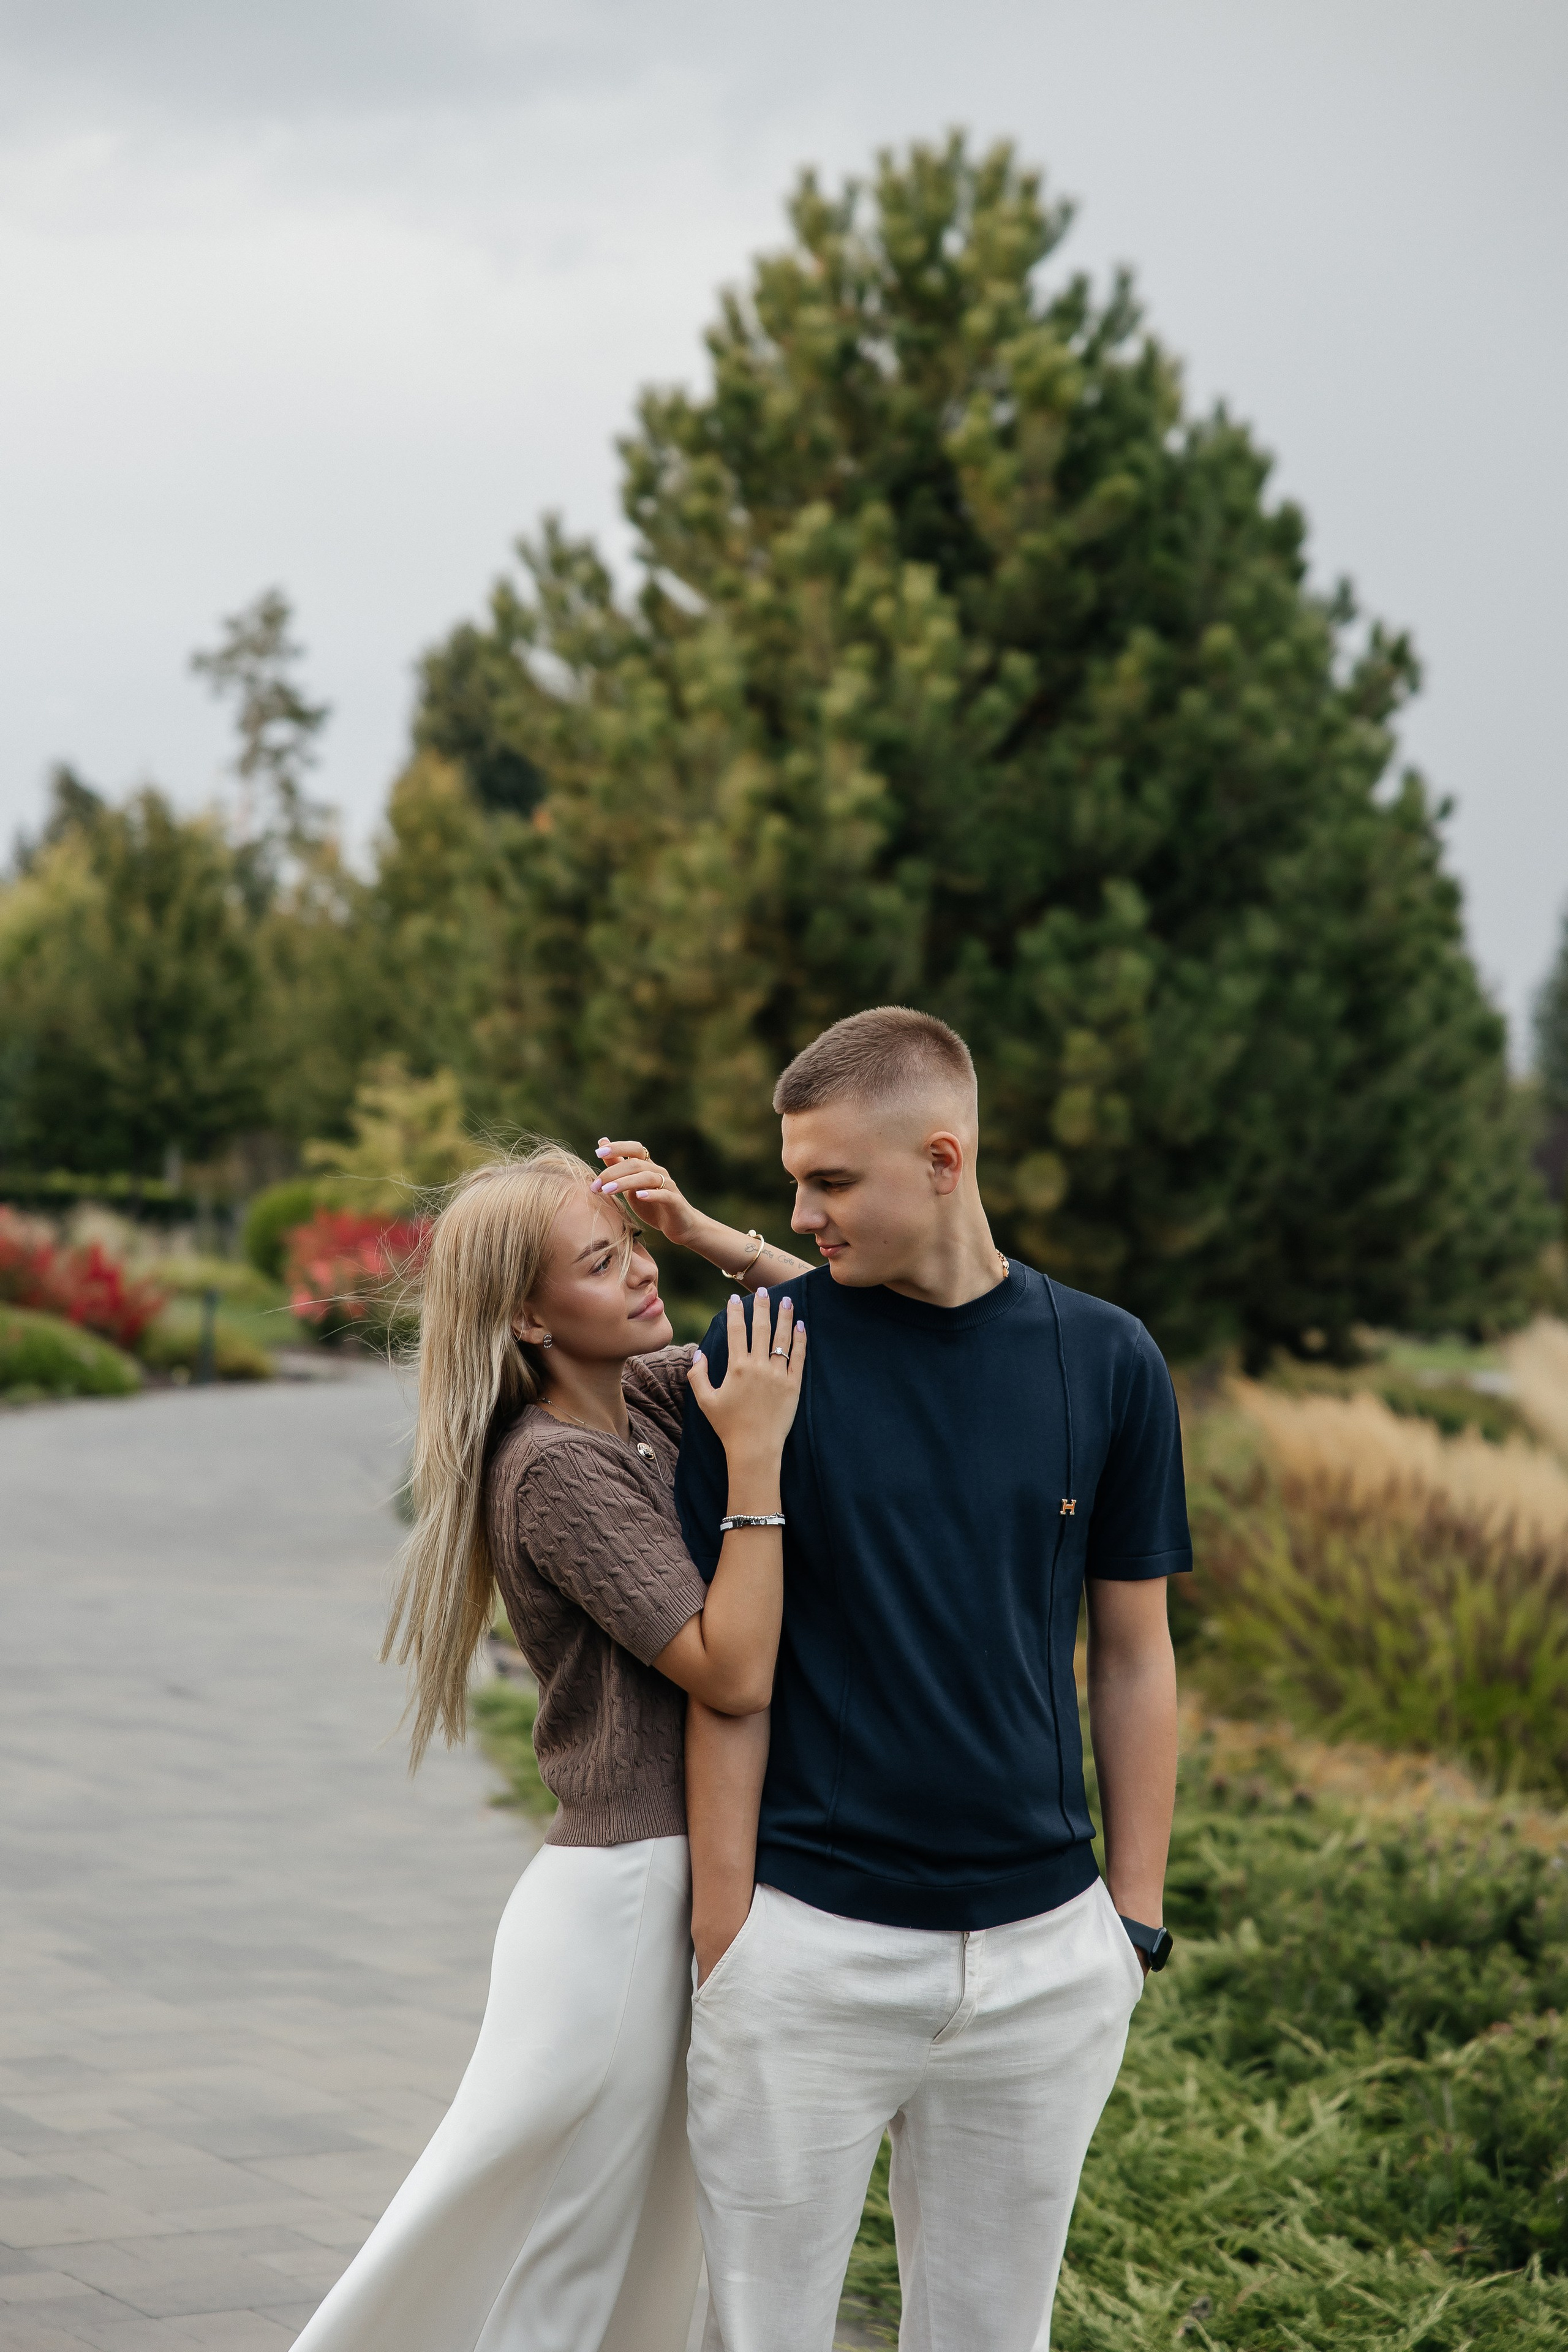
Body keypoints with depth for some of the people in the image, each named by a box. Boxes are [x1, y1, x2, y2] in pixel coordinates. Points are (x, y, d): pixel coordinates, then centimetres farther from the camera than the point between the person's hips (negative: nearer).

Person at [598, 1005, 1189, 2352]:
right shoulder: (755, 1352, -4)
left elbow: (1134, 1654, 9)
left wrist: (1136, 1921, 7)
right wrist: (719, 1924, -7)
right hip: (807, 1942, -2)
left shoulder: (1108, 1366, 1)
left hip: (1042, 1953, 2)